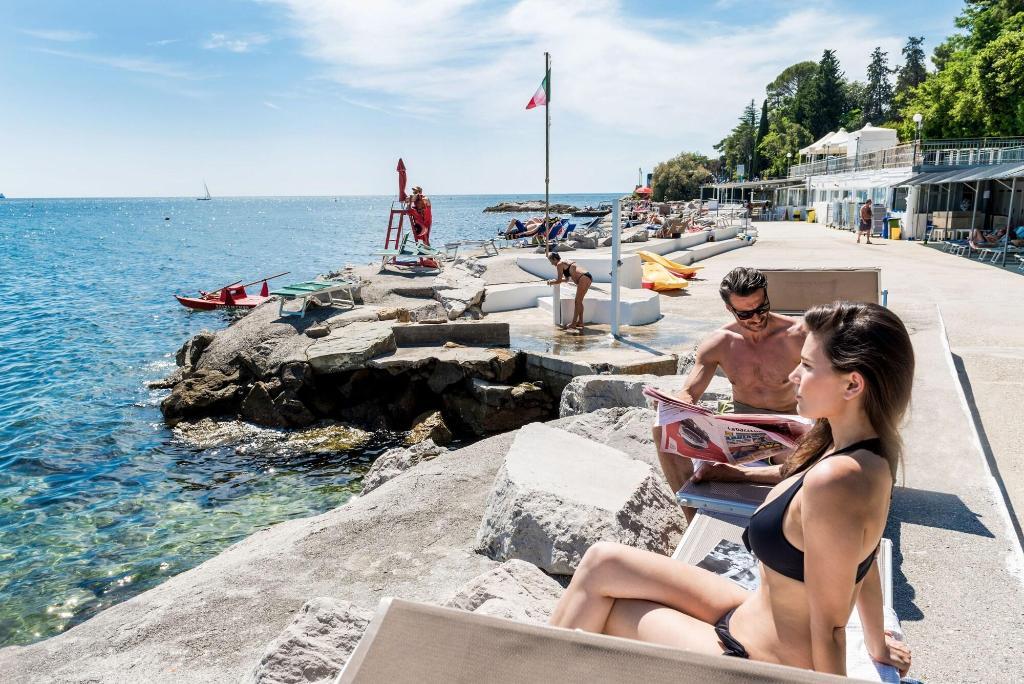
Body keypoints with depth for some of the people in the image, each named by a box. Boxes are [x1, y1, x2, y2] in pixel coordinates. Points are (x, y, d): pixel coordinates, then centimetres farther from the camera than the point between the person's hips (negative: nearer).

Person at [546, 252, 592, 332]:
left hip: (584, 278, -9)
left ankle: (573, 323, -2)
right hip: (588, 277, 9)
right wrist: (554, 281, 33)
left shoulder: (559, 264, -2)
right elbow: (567, 279, 34)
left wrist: (551, 282, 19)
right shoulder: (566, 262, 25)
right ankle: (580, 322, 18)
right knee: (579, 301, 15)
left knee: (577, 301, -5)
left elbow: (559, 281, 1)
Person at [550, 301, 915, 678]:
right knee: (603, 560, 5)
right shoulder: (869, 457, -2)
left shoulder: (833, 480, -32)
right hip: (751, 618, 8)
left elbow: (828, 626, -23)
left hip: (756, 663, -8)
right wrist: (878, 646, 25)